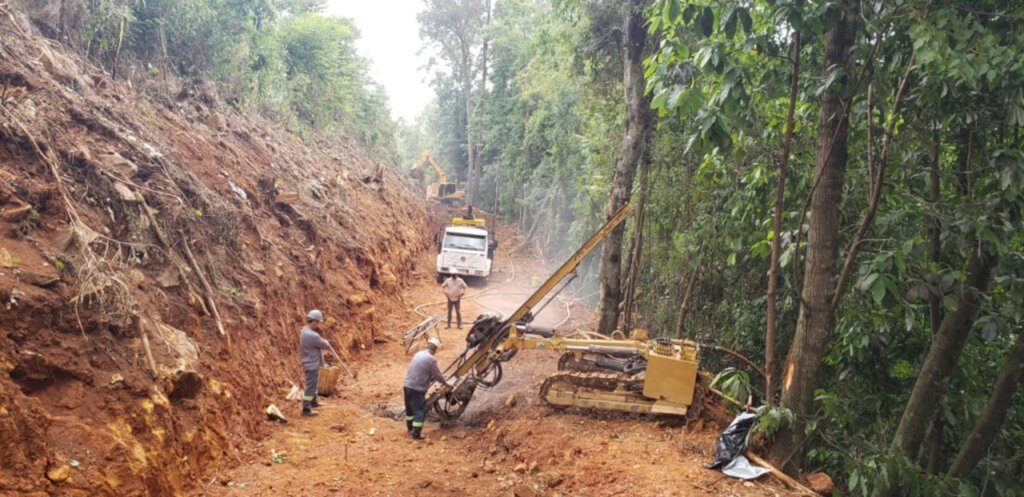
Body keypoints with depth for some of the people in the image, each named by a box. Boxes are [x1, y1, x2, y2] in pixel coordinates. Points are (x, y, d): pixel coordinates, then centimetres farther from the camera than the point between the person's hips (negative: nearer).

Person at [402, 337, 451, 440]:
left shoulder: (418, 354, 11)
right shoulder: (431, 359, -15)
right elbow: (438, 375, -6)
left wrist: (431, 378, 29)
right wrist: (446, 383, 10)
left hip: (407, 385, 9)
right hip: (417, 389, -9)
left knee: (410, 408, 20)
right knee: (420, 410, -1)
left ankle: (410, 429, 33)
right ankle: (416, 433, -1)